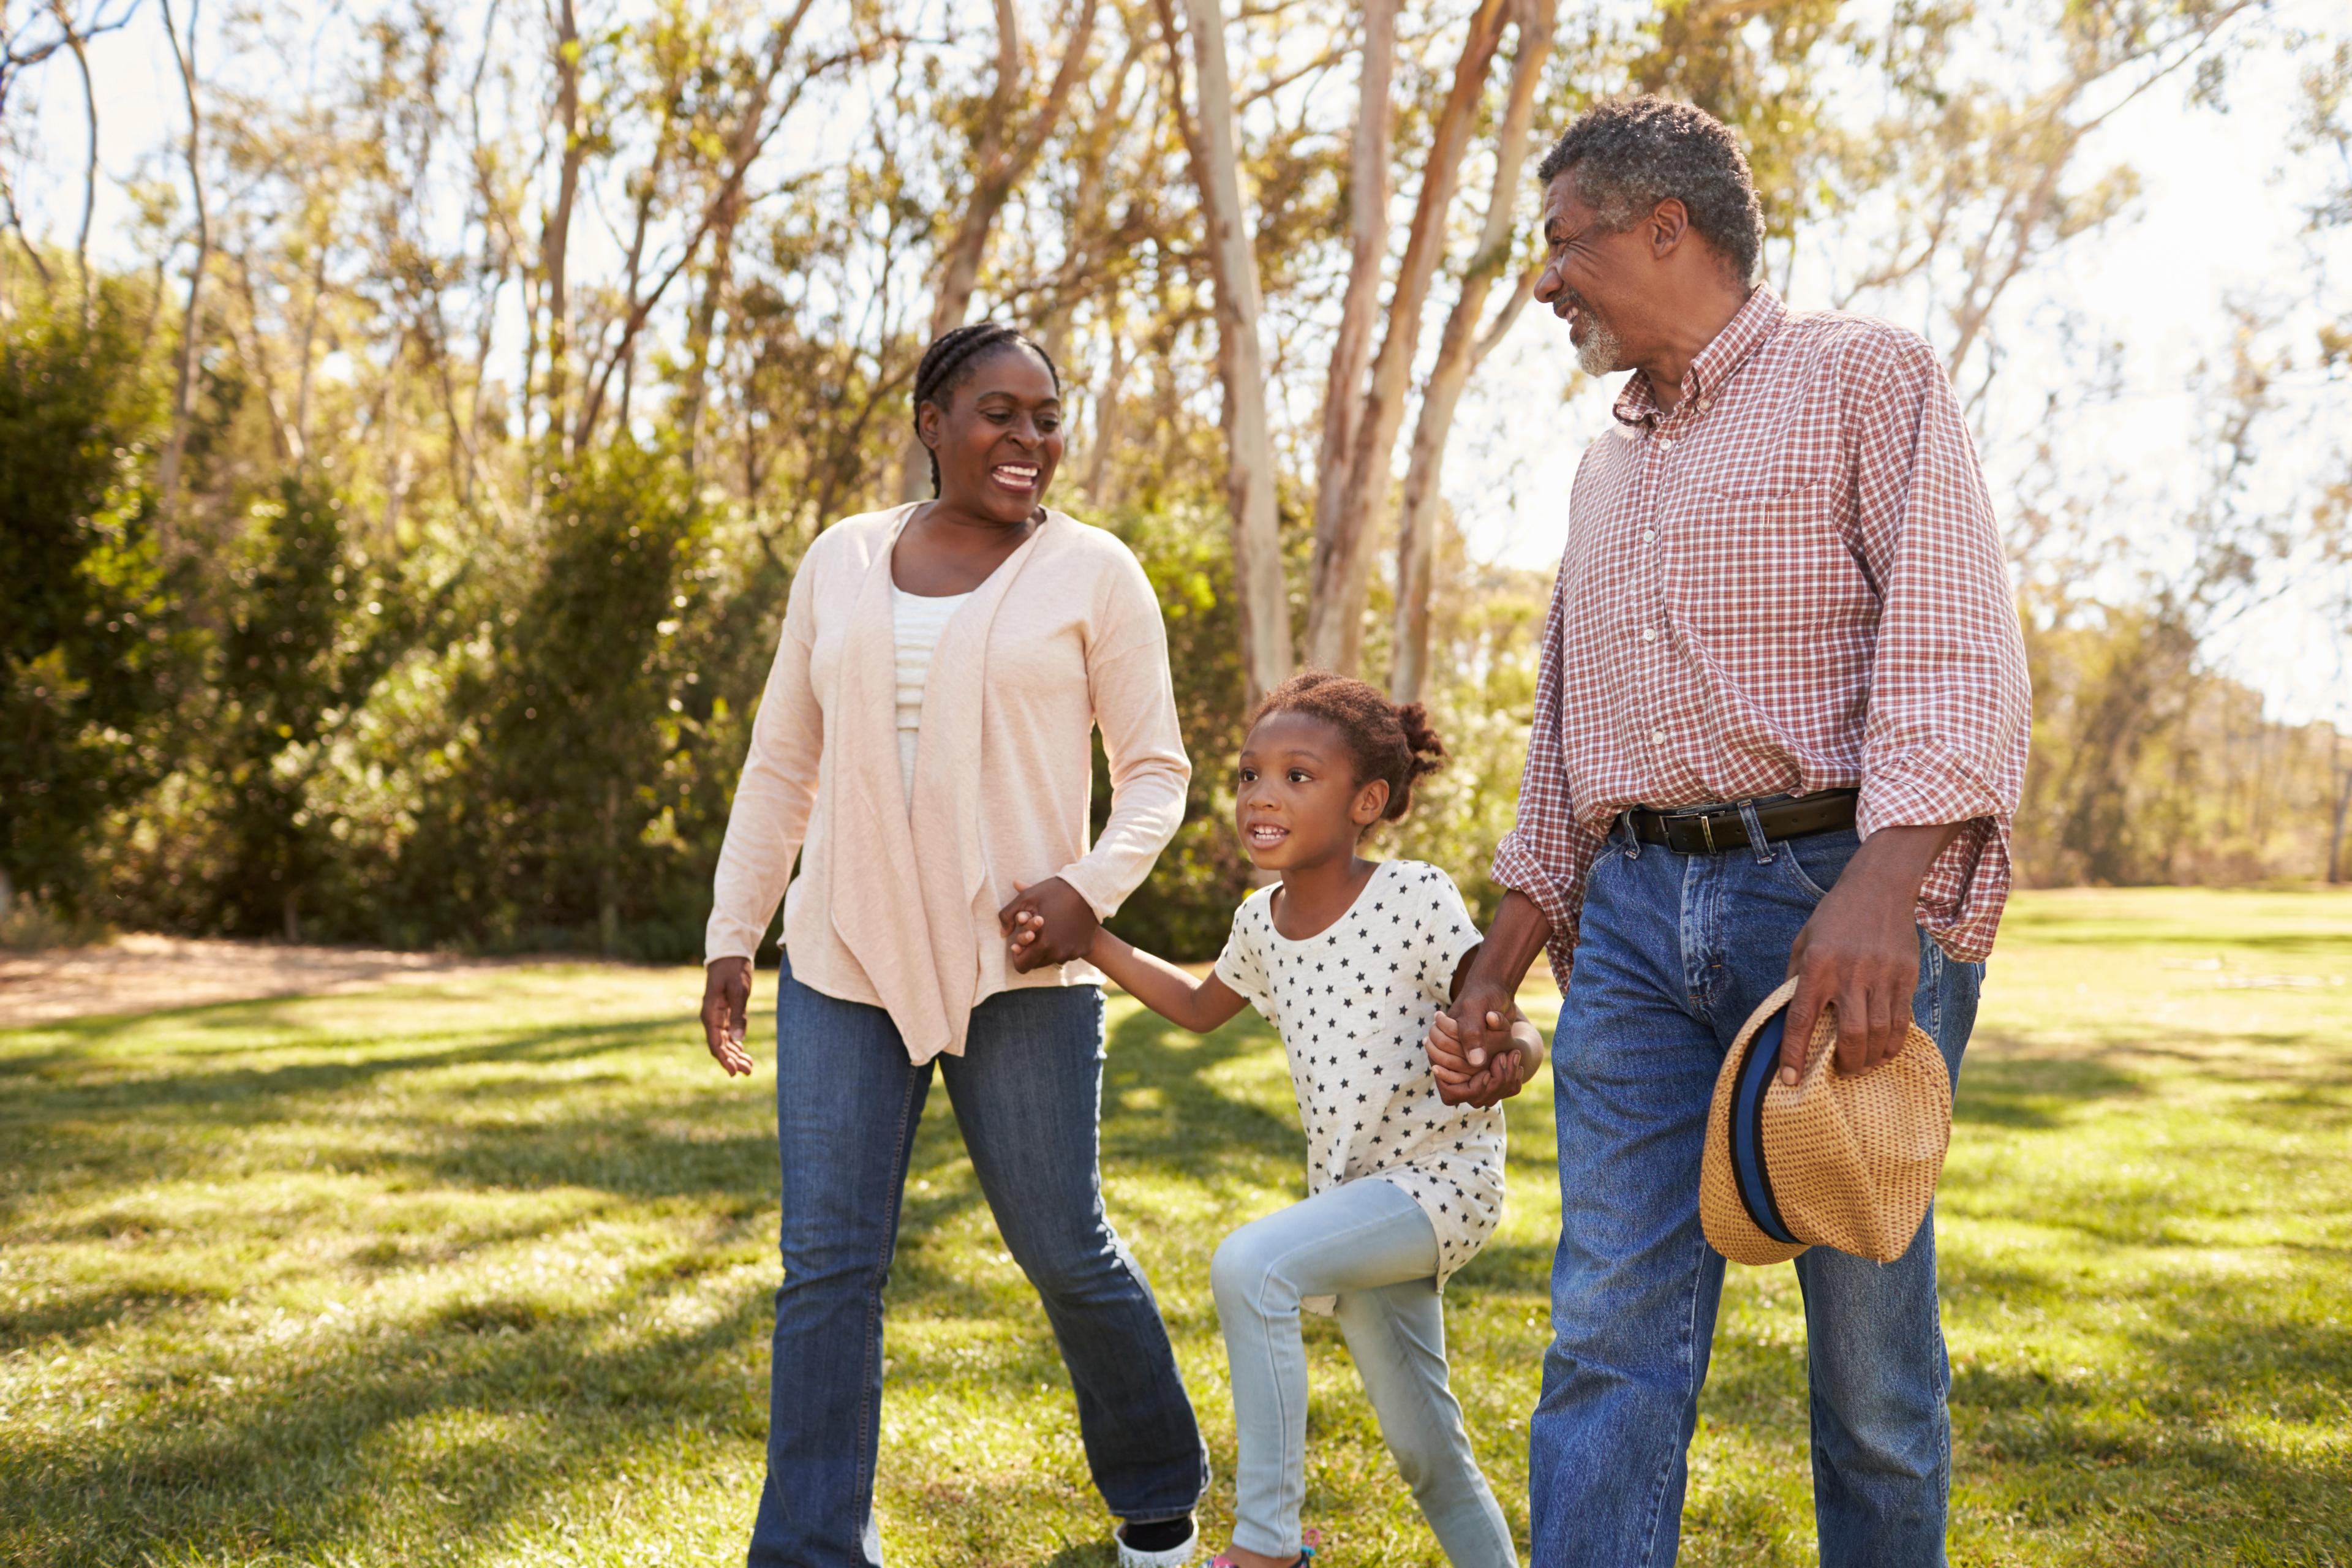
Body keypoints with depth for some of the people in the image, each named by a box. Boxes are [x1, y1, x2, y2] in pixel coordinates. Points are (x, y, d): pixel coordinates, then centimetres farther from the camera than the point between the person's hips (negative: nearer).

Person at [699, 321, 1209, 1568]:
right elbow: (781, 765, 14)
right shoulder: (841, 561, 9)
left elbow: (1157, 769, 2)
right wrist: (731, 936, 11)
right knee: (827, 1264, 0)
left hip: (1019, 972, -2)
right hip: (844, 963, 3)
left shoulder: (1091, 571, 0)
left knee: (1065, 1251, 7)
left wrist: (1092, 884, -16)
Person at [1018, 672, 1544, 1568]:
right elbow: (1200, 1008, 23)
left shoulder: (1416, 900, -17)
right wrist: (1087, 941, 10)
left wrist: (1506, 1058, -40)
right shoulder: (1263, 923, 3)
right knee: (1424, 1452, 14)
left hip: (1441, 1180, -7)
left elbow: (1518, 1032, -15)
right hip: (1353, 1193, 7)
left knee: (1250, 1265, -27)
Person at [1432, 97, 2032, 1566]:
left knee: (1869, 1330, 4)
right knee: (1610, 1337, -2)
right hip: (1635, 915, 6)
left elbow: (1956, 649, -12)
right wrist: (1502, 959, 20)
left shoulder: (1864, 376, 1)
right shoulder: (1608, 465, 22)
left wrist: (1880, 890, -26)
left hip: (1838, 895, -5)